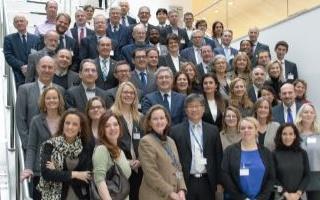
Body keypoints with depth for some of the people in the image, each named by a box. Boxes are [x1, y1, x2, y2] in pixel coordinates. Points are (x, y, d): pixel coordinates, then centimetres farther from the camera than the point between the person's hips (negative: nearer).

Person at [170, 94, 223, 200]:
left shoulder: (213, 130, 7)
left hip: (207, 182, 2)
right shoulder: (176, 131, 0)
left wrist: (219, 182, 5)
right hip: (185, 183, -2)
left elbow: (218, 157, 8)